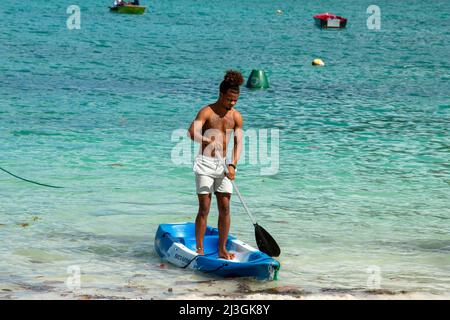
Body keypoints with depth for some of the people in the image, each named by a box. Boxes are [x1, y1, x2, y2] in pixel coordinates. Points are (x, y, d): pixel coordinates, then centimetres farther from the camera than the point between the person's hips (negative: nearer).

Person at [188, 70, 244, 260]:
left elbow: (238, 143, -2)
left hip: (223, 164, 4)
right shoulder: (207, 112, -10)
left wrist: (232, 165, -16)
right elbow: (192, 132, -25)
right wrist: (206, 140, -42)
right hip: (205, 163, -4)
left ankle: (222, 249, 12)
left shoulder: (236, 117, 3)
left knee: (225, 208, 3)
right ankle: (199, 249, 0)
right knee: (204, 208, -6)